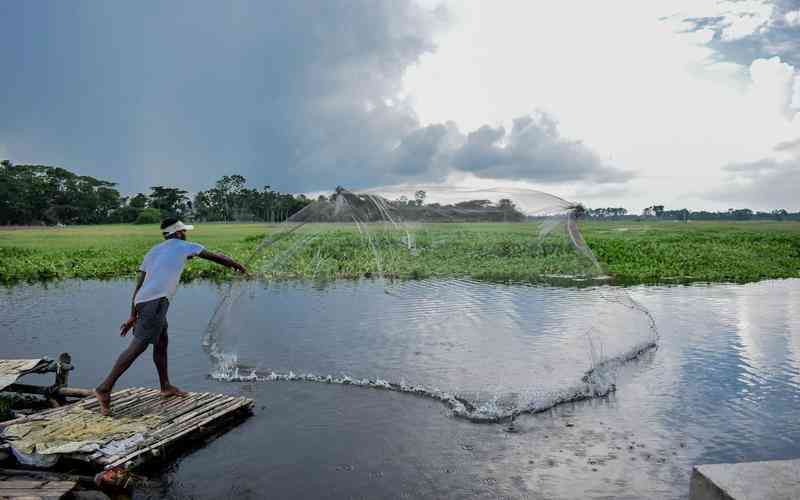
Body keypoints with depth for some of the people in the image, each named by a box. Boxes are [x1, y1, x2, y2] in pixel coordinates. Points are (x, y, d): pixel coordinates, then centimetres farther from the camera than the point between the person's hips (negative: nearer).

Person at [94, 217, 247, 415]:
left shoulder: (153, 251, 25)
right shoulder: (184, 246, 9)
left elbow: (139, 286, 20)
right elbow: (216, 257, 17)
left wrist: (133, 316, 20)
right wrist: (237, 265, 32)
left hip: (143, 302, 8)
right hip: (155, 302, -8)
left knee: (162, 342, 18)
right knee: (138, 346, -10)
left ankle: (166, 387, 28)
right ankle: (105, 389, -12)